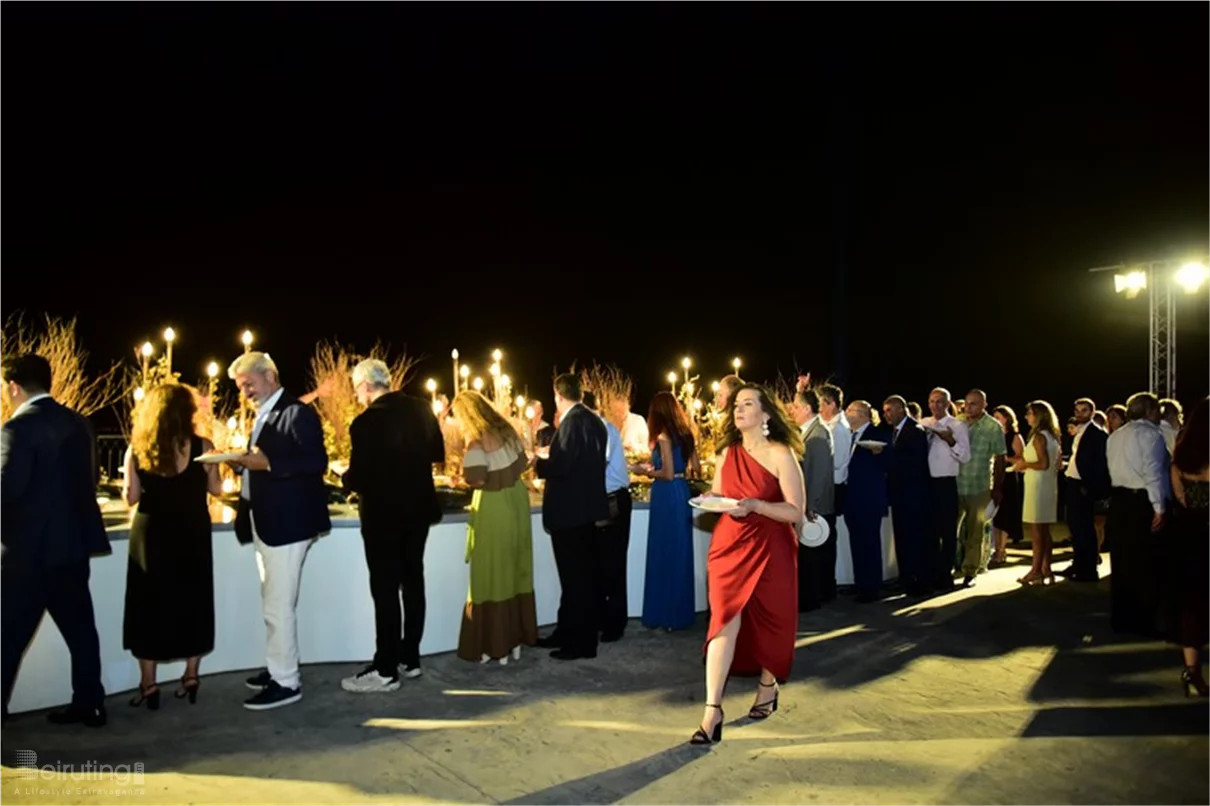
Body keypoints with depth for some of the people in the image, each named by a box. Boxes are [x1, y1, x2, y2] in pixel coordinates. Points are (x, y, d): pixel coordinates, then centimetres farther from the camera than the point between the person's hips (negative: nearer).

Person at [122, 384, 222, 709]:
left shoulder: (136, 450, -5)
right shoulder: (202, 447, -8)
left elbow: (131, 497, -4)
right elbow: (215, 488, 1)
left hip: (151, 535, 0)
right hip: (191, 534, 0)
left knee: (148, 605, 10)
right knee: (191, 603, 13)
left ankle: (149, 685, 14)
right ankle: (190, 676, 18)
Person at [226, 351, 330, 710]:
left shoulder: (298, 413, -12)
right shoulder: (263, 416, 18)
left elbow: (317, 462, -21)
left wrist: (267, 462, -27)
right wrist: (245, 461, 0)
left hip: (287, 522, -10)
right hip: (265, 523, 10)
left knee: (278, 605, -5)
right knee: (273, 604, 17)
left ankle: (286, 681, 4)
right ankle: (278, 668, 28)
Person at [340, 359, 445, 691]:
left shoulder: (366, 422, -20)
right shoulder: (420, 408, 0)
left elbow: (357, 479, -18)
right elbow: (438, 454, 9)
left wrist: (345, 478, 4)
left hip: (383, 514, -7)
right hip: (418, 508, 7)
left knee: (385, 590, 1)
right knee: (413, 582, 14)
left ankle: (386, 670, 8)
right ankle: (410, 658, 24)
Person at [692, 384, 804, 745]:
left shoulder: (781, 454, -9)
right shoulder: (727, 453, 7)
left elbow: (796, 511, -13)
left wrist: (755, 505, -25)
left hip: (770, 548, -3)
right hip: (729, 545, 3)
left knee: (769, 620, 12)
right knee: (724, 620, -6)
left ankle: (768, 686, 38)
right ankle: (713, 710, -7)